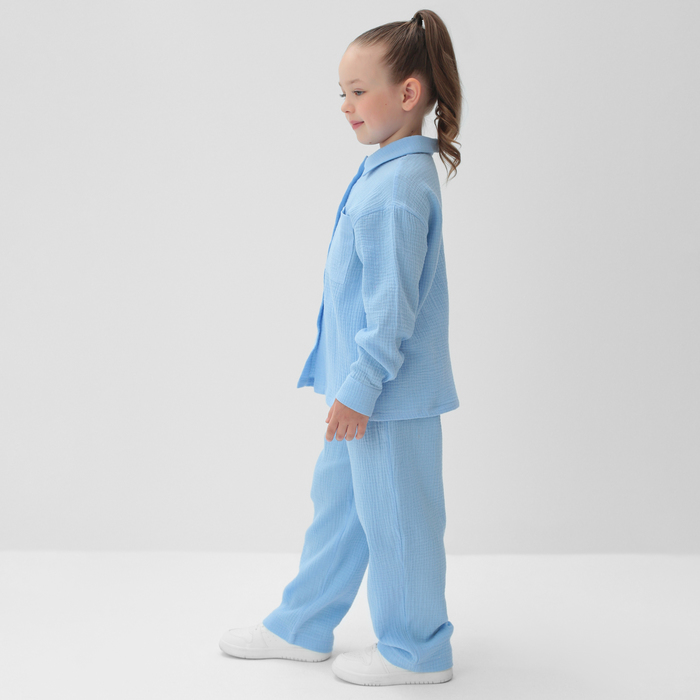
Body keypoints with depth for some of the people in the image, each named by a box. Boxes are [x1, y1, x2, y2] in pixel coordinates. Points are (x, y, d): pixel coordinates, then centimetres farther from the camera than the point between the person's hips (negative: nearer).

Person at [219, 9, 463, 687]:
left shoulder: (397, 186, -22)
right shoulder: (390, 172, 10)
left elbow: (393, 302, -24)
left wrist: (360, 387, -20)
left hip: (390, 392, -10)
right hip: (366, 383, 10)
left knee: (394, 515, 4)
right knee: (336, 495, 19)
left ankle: (414, 650, 22)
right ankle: (303, 627, 34)